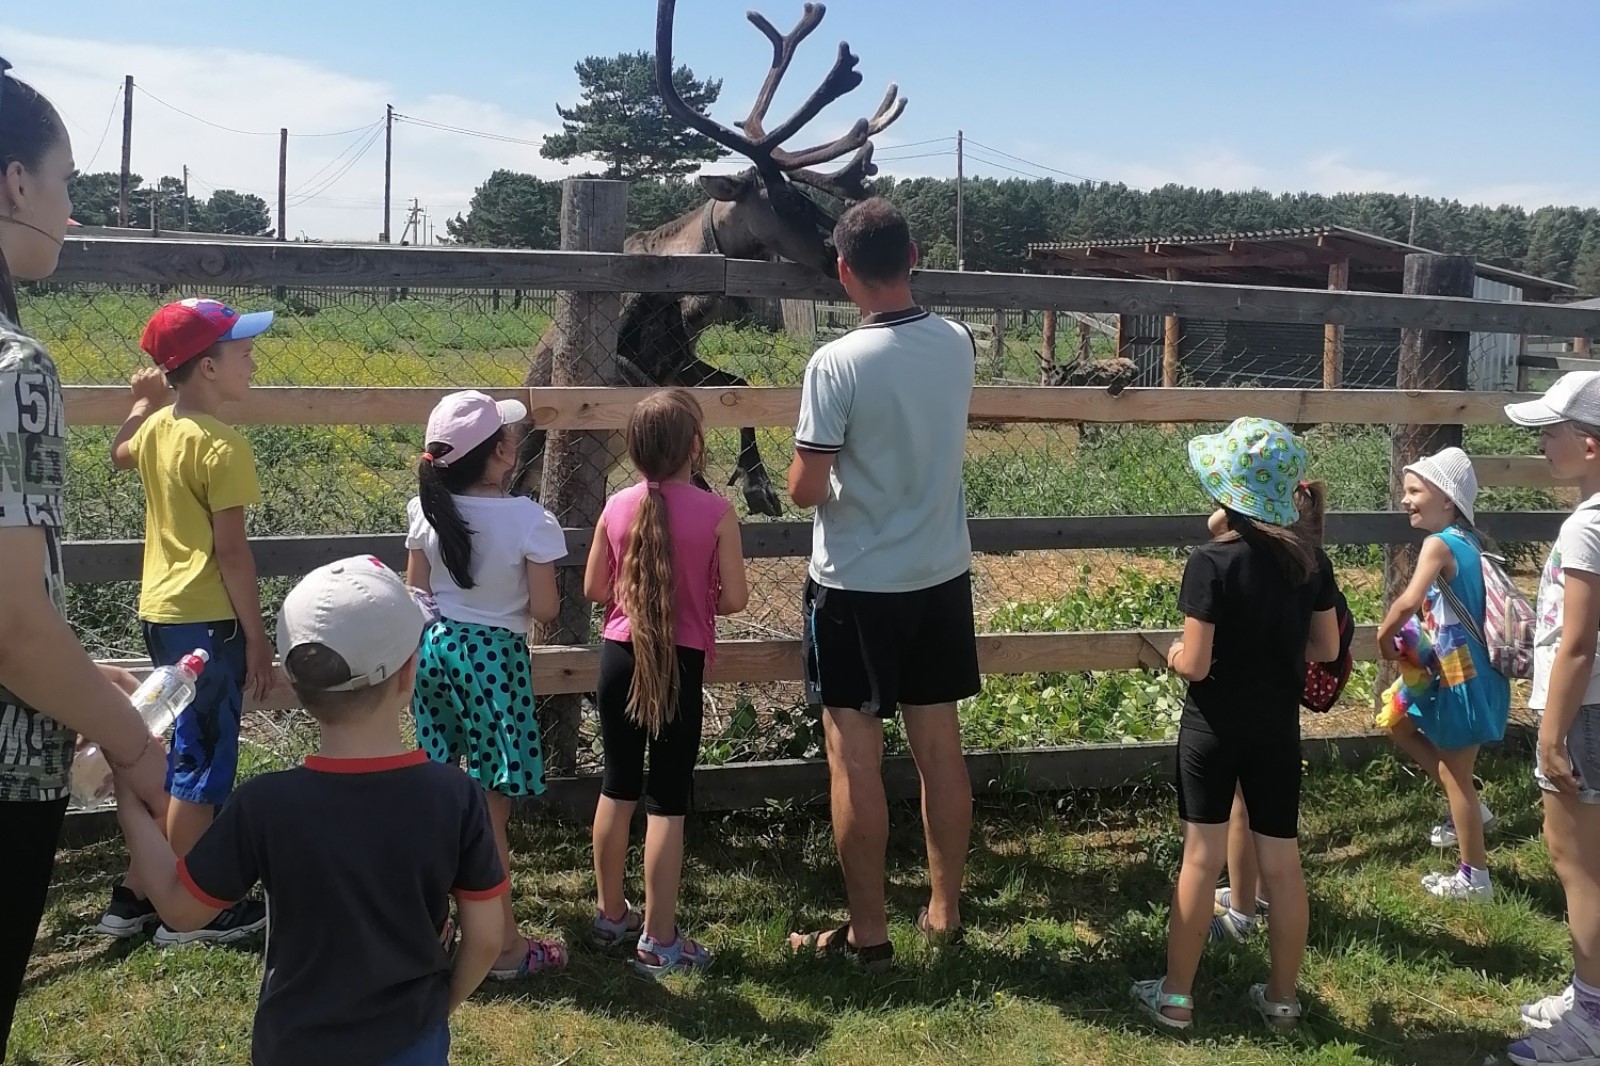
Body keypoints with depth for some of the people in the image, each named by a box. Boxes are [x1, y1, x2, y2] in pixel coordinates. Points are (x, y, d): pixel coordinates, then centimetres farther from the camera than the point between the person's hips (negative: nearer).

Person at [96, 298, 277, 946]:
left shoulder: (154, 428, 7)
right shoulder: (222, 446, -19)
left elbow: (120, 455, 31)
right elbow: (231, 552, -19)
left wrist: (142, 401, 43)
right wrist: (257, 637, -14)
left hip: (159, 612, 9)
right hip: (207, 620, -9)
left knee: (173, 753, 19)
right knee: (202, 765, 2)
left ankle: (139, 893, 27)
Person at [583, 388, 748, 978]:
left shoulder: (617, 507, -3)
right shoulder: (716, 513, -12)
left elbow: (595, 588, 4)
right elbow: (734, 598, -9)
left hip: (621, 655, 4)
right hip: (681, 663, -4)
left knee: (617, 787, 18)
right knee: (667, 801, 4)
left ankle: (610, 914, 32)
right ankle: (658, 940, 11)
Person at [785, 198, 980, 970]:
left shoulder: (836, 364, -19)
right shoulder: (957, 346, -1)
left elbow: (804, 490, -16)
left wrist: (812, 473, 6)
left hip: (856, 586, -6)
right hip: (941, 576, 6)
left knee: (854, 759, 5)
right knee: (940, 747, 14)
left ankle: (867, 934, 14)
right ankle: (945, 912, 27)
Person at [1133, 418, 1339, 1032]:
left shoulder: (1211, 562, -19)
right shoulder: (1311, 560, -4)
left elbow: (1195, 664, -19)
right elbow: (1326, 649, 6)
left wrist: (1174, 655, 2)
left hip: (1214, 726, -4)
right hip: (1278, 726, 4)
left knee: (1202, 858, 4)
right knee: (1281, 860, 11)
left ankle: (1176, 997, 14)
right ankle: (1282, 998, 23)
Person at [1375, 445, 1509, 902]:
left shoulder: (1438, 543, -18)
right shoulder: (1468, 540, 9)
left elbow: (1409, 601, -32)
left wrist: (1385, 633, -15)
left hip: (1462, 674, -9)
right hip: (1467, 668, 9)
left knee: (1453, 774, 4)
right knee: (1402, 727, 23)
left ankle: (1474, 878, 16)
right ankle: (1469, 807, 26)